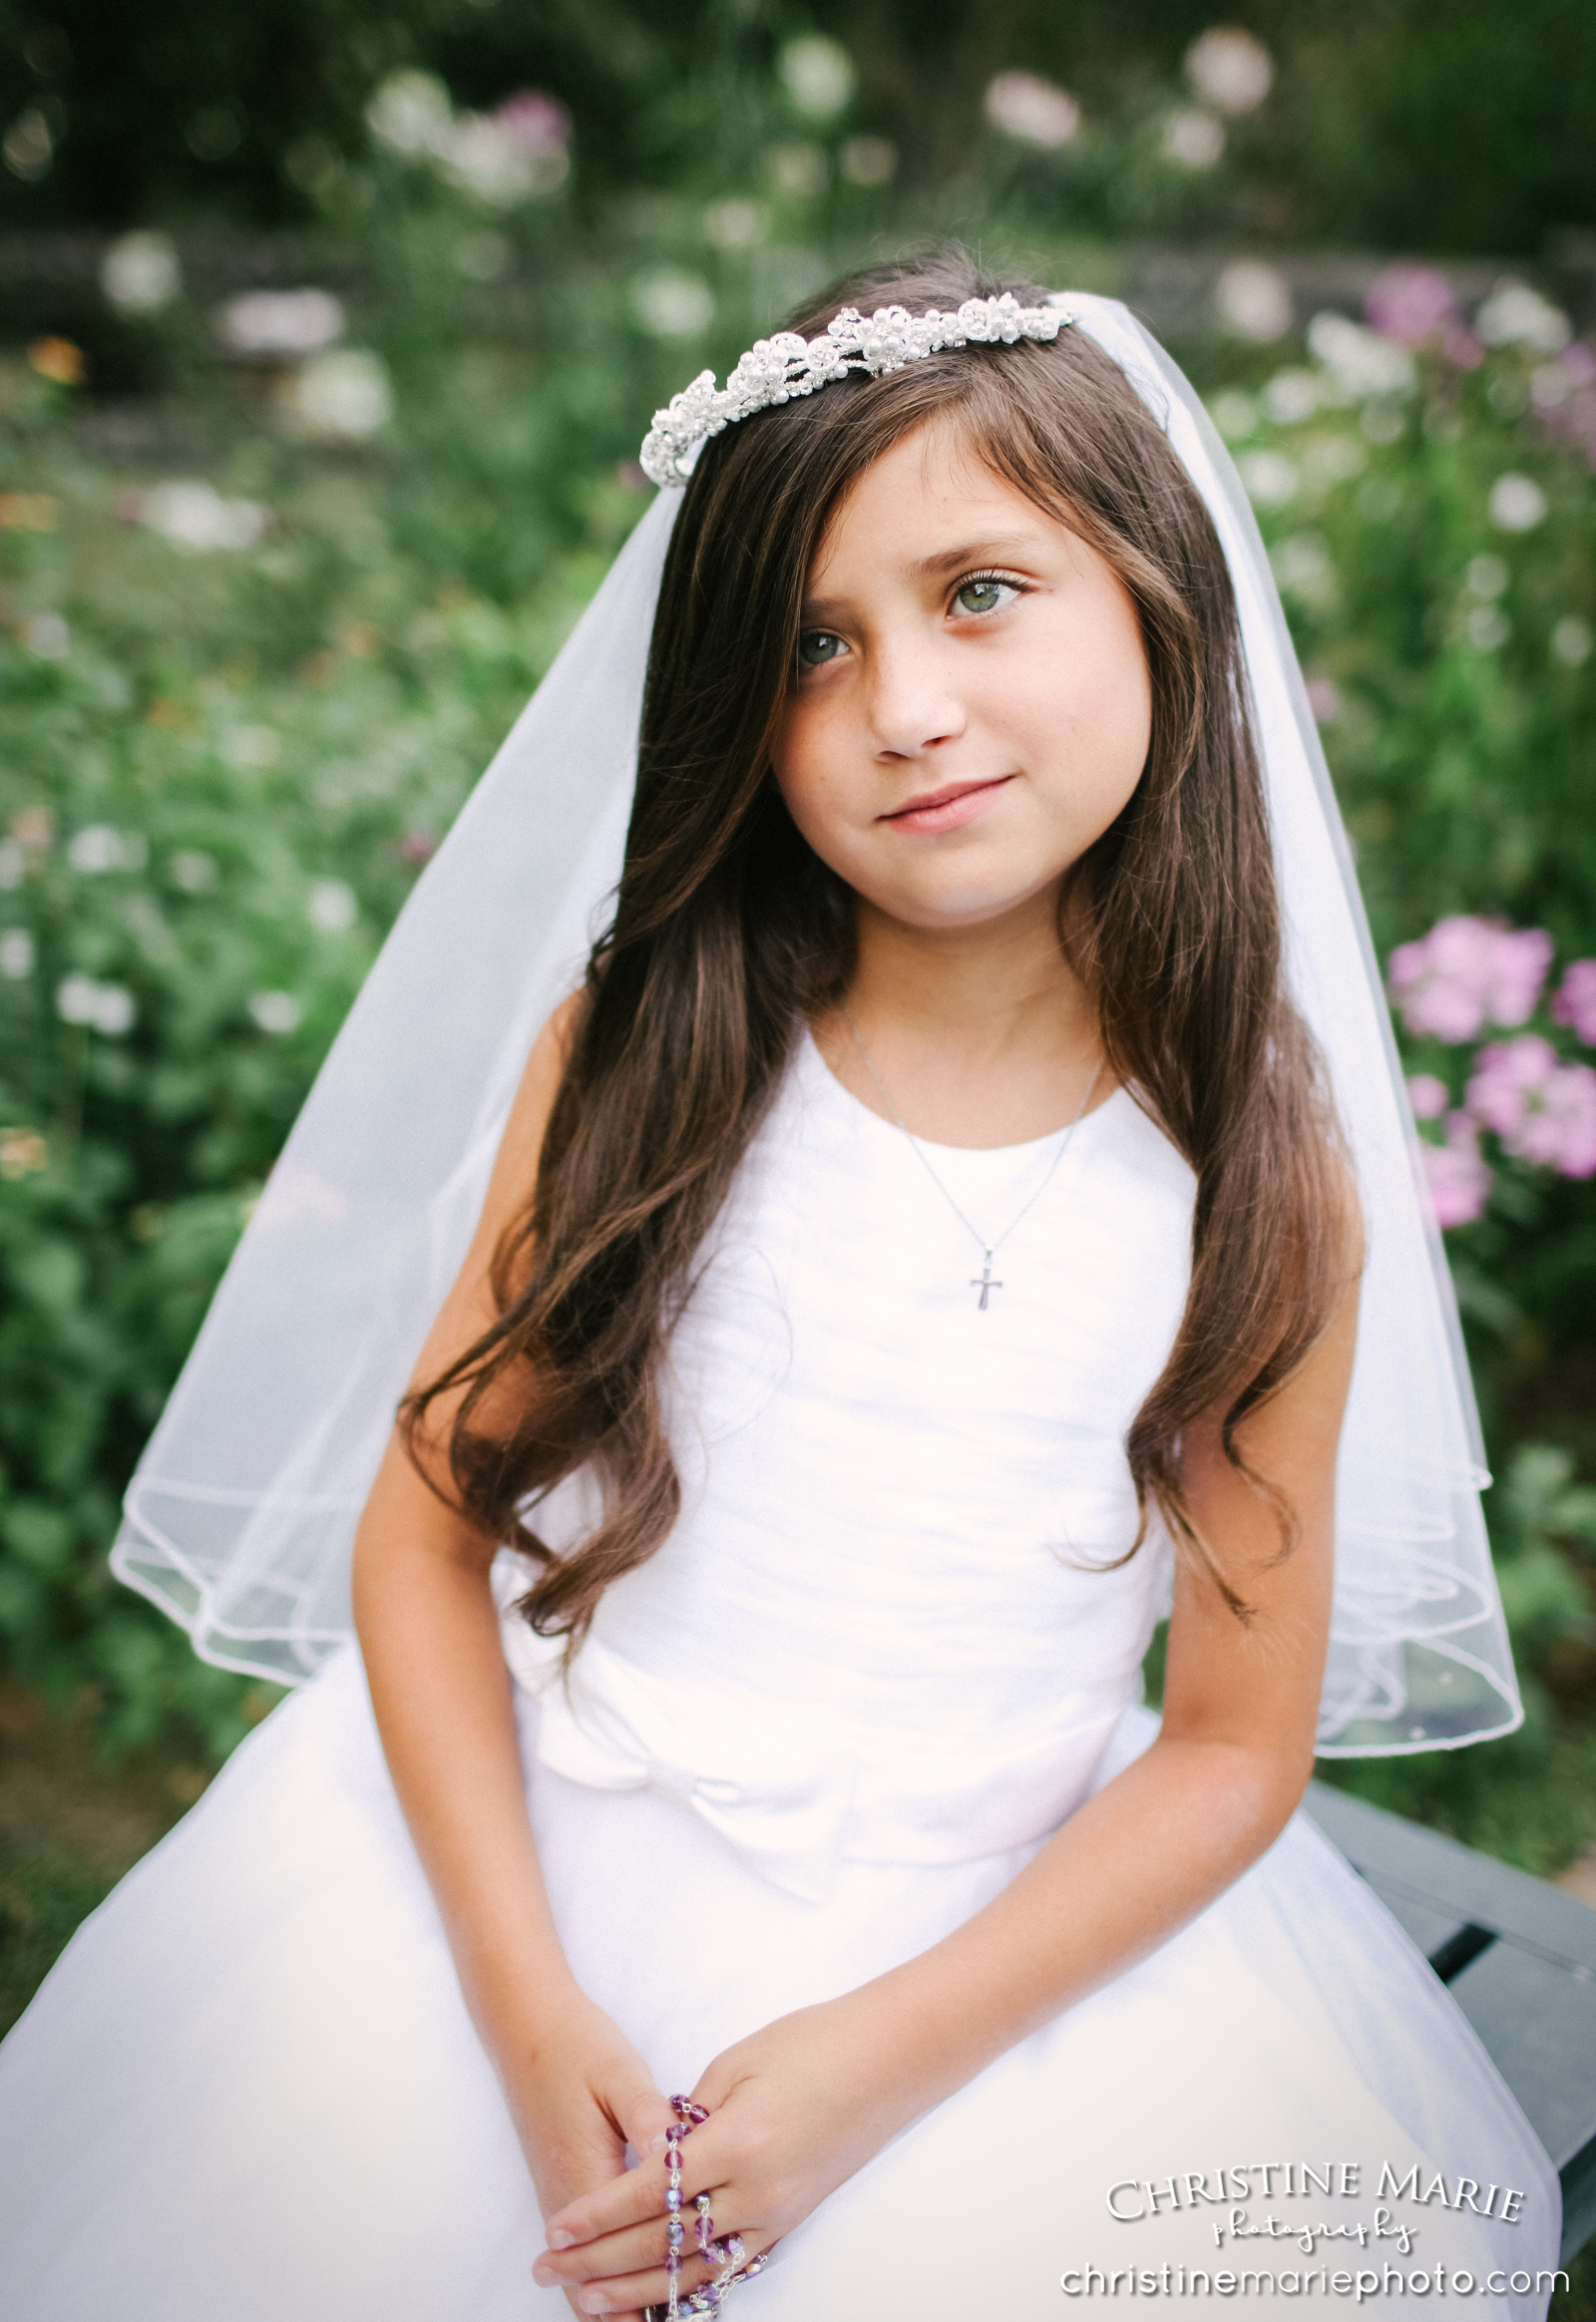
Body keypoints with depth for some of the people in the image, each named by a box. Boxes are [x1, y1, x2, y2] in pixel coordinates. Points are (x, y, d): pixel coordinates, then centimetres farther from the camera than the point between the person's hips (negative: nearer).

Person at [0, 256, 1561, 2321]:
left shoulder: (1264, 1178, -9)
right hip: (528, 1868, 1)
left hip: (999, 1947, 0)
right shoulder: (640, 1060, -8)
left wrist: (875, 2064, -14)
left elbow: (1233, 1746, -6)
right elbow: (423, 1538, -6)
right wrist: (530, 2010, -15)